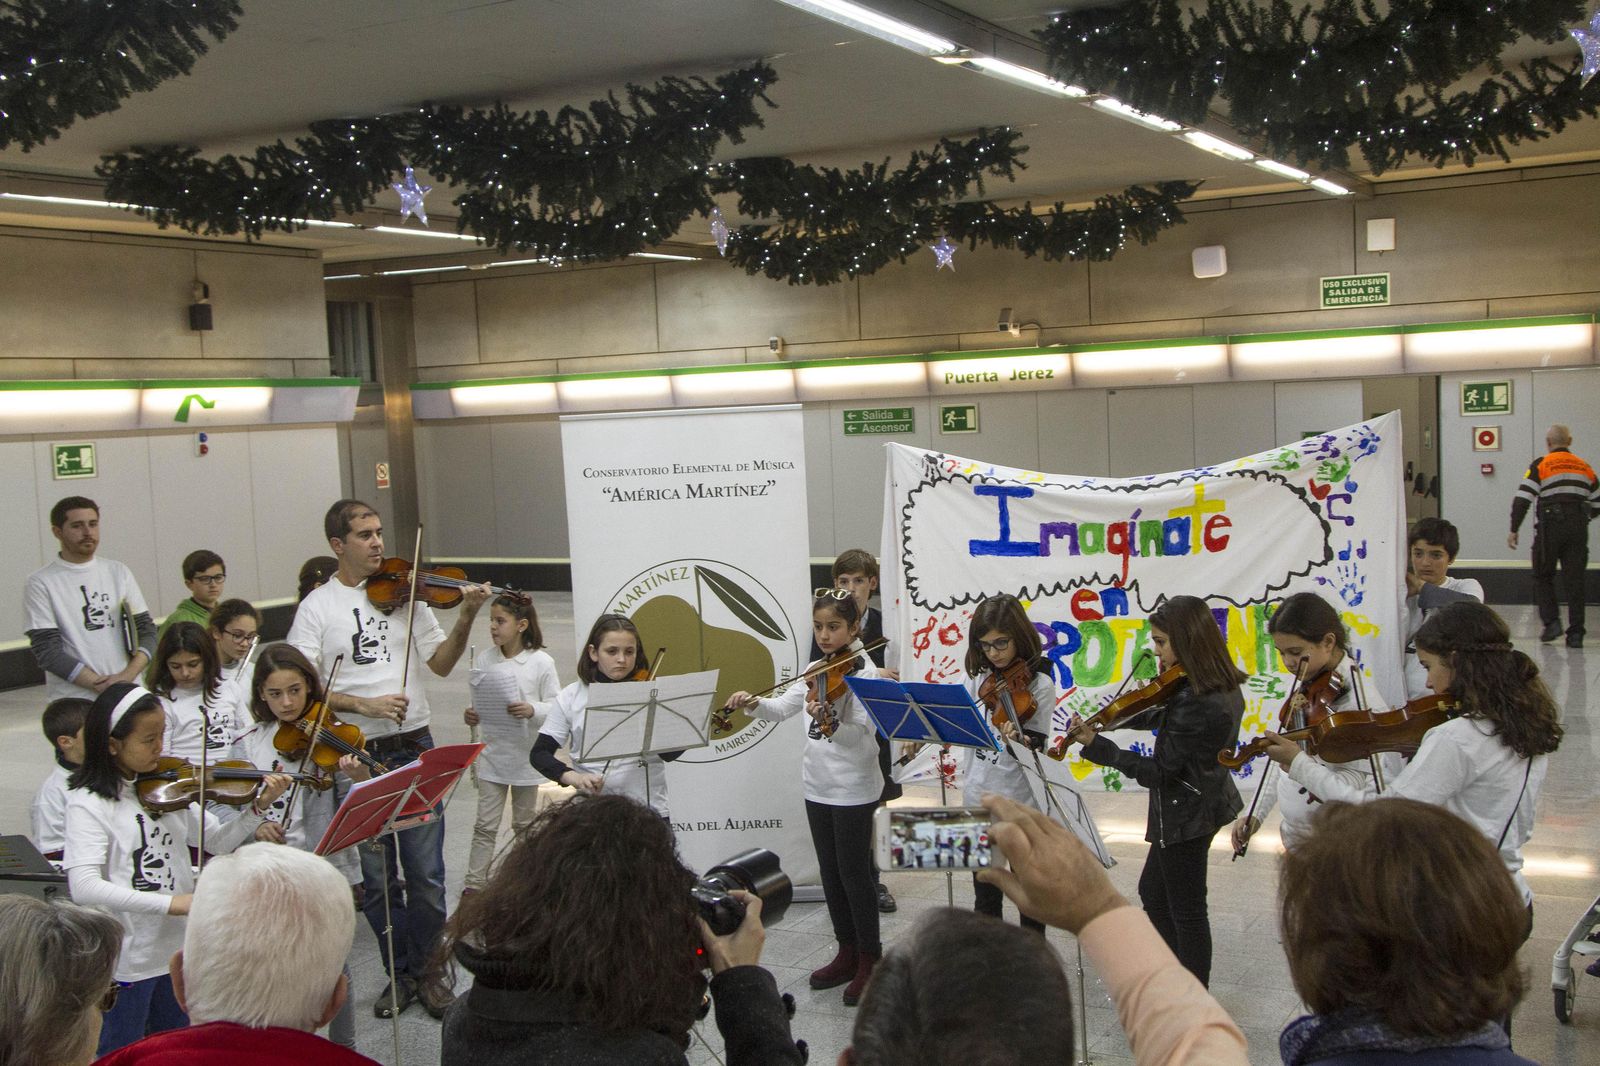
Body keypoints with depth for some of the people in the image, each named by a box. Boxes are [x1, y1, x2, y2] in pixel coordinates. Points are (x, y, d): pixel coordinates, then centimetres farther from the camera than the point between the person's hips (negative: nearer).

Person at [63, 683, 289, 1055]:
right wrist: (170, 902, -34)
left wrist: (259, 807, -11)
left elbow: (218, 842, 6)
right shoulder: (88, 802, -17)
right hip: (125, 961, -6)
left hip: (178, 950, 6)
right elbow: (84, 886, -29)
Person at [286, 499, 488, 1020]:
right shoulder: (317, 607, 1)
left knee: (425, 875, 3)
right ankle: (399, 975, 24)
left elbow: (441, 663, 4)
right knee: (375, 876, 9)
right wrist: (364, 704, -18)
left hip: (413, 748, 1)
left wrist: (466, 618, -12)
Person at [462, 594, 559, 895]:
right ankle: (474, 884, 7)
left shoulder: (541, 662, -10)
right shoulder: (485, 660, -2)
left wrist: (532, 710, -26)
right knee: (486, 825, 2)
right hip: (493, 753, 2)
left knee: (525, 822, 15)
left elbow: (557, 706, -9)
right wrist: (472, 715, -14)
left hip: (527, 754, -2)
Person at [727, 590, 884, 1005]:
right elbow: (782, 709, 3)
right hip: (818, 784, 7)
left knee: (854, 872, -1)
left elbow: (862, 733, -23)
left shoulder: (864, 673, -14)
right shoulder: (816, 671, 8)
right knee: (831, 872, 13)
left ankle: (870, 960, 12)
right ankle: (847, 954, 26)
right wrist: (754, 703, -17)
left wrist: (829, 721, -41)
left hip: (854, 788, -7)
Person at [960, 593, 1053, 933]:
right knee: (984, 897, 15)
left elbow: (1037, 749, -16)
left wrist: (1018, 741, -37)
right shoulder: (980, 678, 5)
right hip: (979, 800, 5)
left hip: (1020, 803, -5)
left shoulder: (1039, 684, -11)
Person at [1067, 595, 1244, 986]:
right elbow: (1171, 721, 13)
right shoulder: (1223, 687, -1)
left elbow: (1158, 771, -25)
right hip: (1203, 803, 10)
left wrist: (1095, 745, -22)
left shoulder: (1196, 706, -31)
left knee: (1186, 911, 6)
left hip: (1184, 815, -10)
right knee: (1153, 892, 24)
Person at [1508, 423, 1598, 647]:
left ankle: (1551, 621, -1)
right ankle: (1575, 633, 2)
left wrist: (1513, 530, -4)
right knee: (1575, 579, 4)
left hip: (1549, 528, -3)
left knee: (1543, 577, 11)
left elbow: (1522, 499, -10)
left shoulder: (1541, 465, -2)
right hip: (1578, 531, 3)